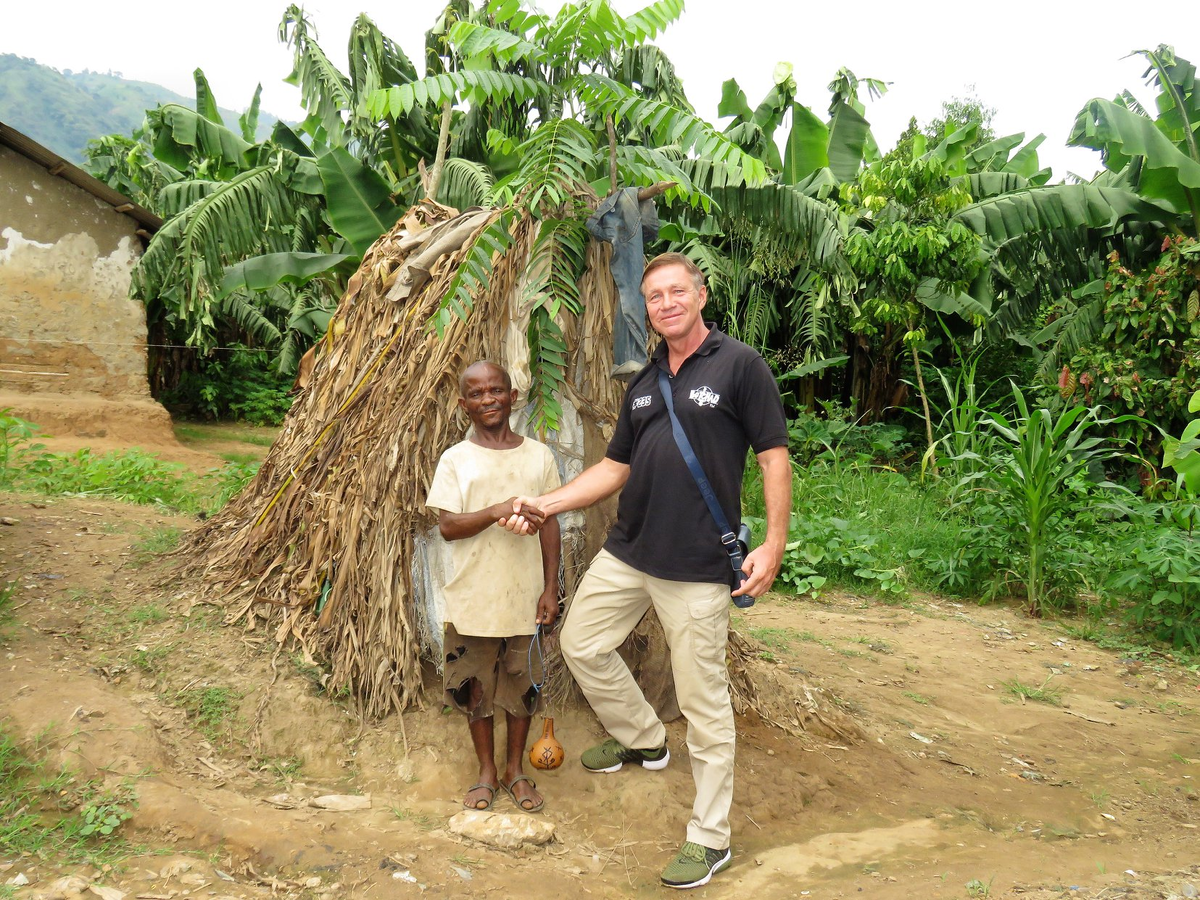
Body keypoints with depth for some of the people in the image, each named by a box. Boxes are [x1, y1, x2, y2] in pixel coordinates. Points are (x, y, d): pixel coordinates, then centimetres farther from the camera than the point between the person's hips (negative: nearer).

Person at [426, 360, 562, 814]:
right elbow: (447, 526, -11)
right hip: (472, 600, -1)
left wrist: (551, 588, 0)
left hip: (525, 597, 1)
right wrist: (497, 511, -27)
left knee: (522, 685, 12)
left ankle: (516, 769, 31)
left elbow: (550, 524, 4)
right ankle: (486, 771, 30)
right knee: (477, 688, 11)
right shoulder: (455, 460, -4)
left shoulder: (539, 455, 1)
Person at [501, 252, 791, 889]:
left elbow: (773, 457, -8)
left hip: (698, 567, -7)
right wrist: (545, 503, 6)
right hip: (626, 553, 7)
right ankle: (642, 739, 40)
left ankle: (710, 838, 18)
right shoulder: (644, 383, 12)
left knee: (703, 700, 2)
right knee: (580, 643, 16)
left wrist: (773, 544, -16)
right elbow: (615, 466, 16)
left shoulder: (740, 366, -7)